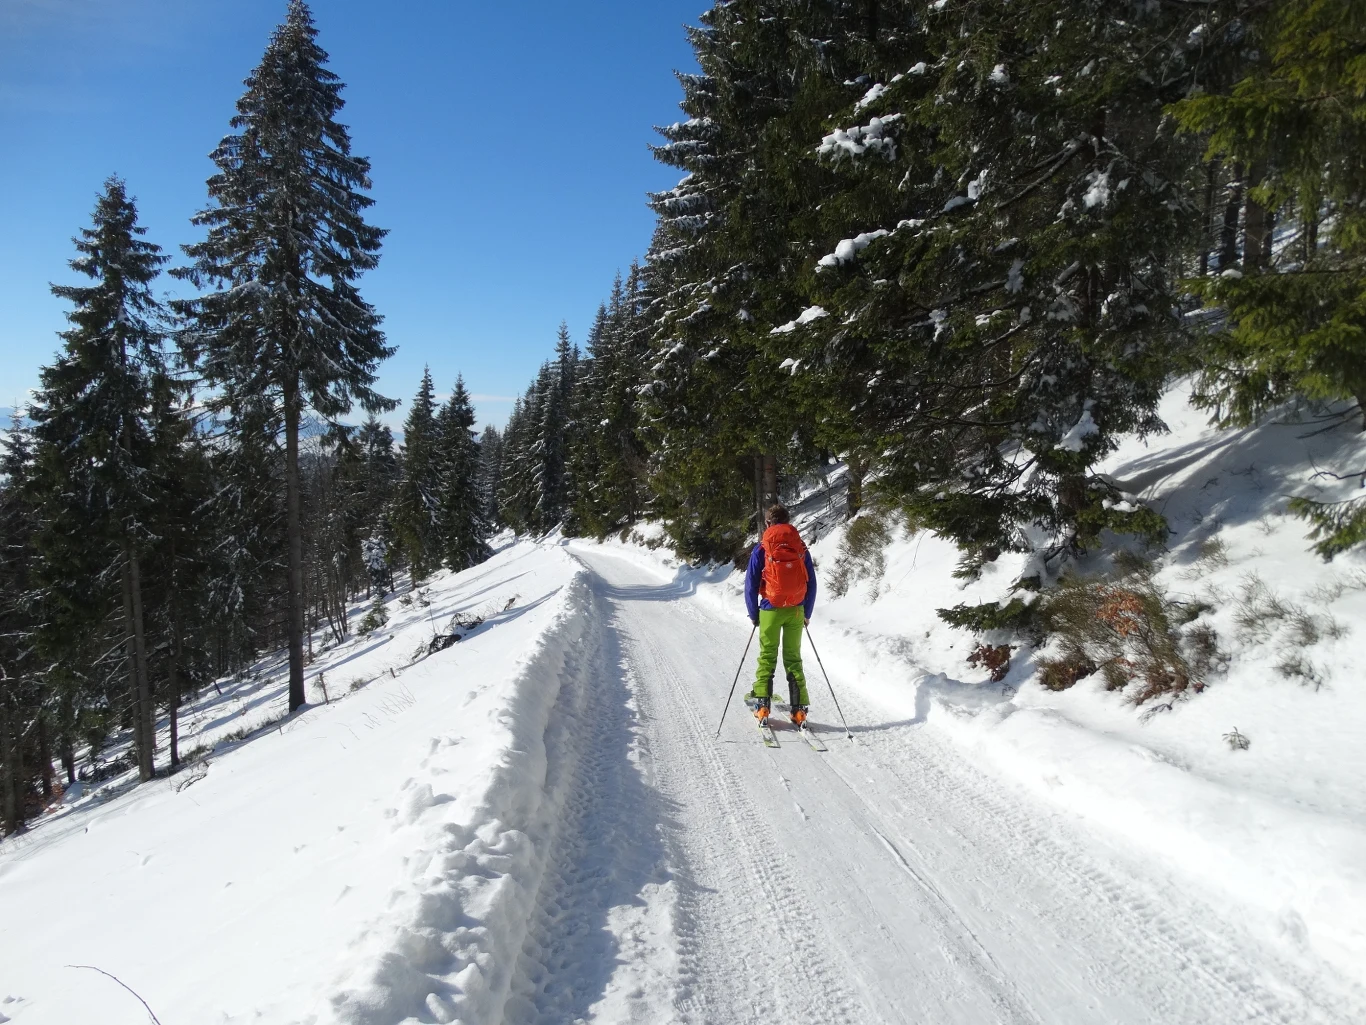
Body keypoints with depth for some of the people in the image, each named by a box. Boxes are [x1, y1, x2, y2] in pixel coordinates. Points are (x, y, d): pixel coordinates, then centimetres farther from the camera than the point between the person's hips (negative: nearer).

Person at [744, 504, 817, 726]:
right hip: (796, 611, 2)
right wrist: (806, 614, 15)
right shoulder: (801, 548, 4)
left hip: (771, 609, -2)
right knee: (793, 659, 10)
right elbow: (811, 583, 7)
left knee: (767, 658, 9)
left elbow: (751, 584, -3)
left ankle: (761, 706, 6)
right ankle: (799, 710, 7)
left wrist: (754, 613, 6)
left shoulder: (761, 549, -3)